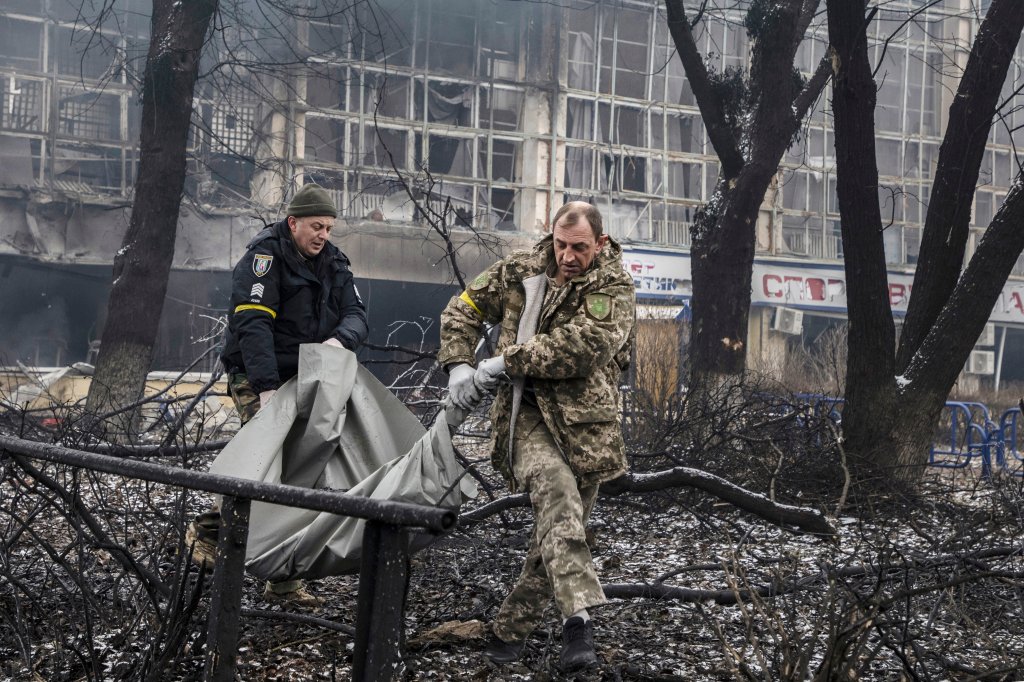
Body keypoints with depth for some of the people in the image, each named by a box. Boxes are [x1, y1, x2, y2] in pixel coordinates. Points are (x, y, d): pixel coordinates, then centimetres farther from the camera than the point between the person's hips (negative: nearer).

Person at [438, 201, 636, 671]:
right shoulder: (520, 270, 8)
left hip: (583, 421, 0)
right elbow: (464, 309, 18)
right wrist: (459, 365, 1)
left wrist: (508, 361, -16)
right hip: (525, 413, 0)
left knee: (558, 526, 3)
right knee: (555, 490, -28)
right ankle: (578, 617, -36)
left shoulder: (614, 287, -2)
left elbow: (583, 345, -18)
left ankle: (511, 628, 19)